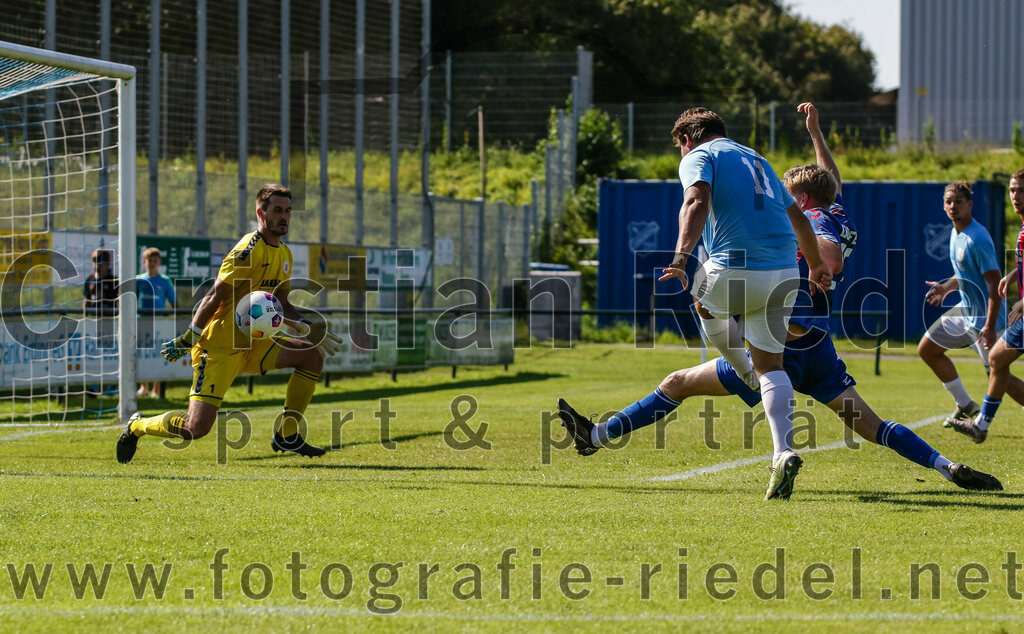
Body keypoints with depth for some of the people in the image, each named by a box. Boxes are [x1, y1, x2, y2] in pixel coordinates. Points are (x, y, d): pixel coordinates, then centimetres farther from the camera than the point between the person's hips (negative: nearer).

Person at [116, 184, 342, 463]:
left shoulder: (284, 254, 10)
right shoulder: (249, 249, -18)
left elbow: (281, 303, 20)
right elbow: (215, 296, -18)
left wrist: (307, 326, 4)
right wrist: (188, 339, -18)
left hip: (253, 345, 8)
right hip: (219, 347, -8)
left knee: (312, 355, -4)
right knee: (196, 427, -15)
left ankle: (287, 435, 3)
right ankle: (136, 427, 14)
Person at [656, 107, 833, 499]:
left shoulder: (698, 157, 5)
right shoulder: (755, 160, 27)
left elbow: (697, 203, -16)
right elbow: (797, 216, 32)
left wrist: (680, 257, -28)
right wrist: (816, 266, 46)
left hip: (737, 270, -6)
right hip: (784, 273, 6)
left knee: (705, 301, 30)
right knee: (771, 363, 9)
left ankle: (748, 375, 39)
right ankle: (784, 453, -6)